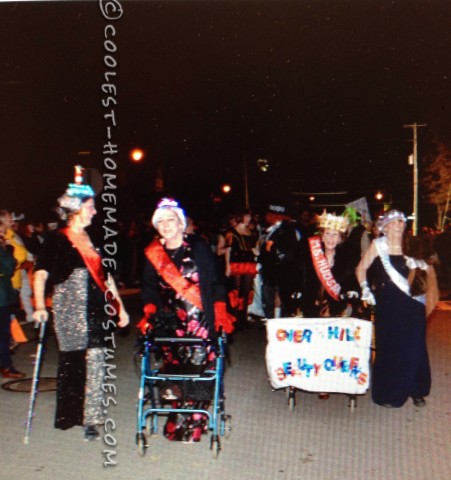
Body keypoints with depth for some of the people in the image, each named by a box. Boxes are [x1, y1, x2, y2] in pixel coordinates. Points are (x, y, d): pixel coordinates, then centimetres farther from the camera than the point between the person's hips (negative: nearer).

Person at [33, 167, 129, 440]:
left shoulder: (92, 240, 14)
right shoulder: (57, 240, -2)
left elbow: (105, 276, 20)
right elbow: (41, 273, -12)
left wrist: (119, 306, 18)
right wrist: (40, 306, -27)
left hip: (97, 311, 4)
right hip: (70, 312, -4)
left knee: (95, 363, -2)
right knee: (71, 363, 4)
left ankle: (91, 418, 5)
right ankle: (69, 415, 21)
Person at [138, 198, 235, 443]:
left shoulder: (198, 247, -1)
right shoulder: (153, 253, 7)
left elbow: (216, 282, 0)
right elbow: (150, 287, 12)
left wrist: (220, 312, -7)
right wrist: (149, 313, -2)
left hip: (201, 321, -3)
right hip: (170, 322, 3)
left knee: (199, 369, -6)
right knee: (172, 367, 1)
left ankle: (192, 422, 6)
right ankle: (177, 417, 18)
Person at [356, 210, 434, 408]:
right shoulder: (378, 245, -2)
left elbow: (430, 271, 12)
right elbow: (361, 269, 6)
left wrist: (420, 264, -9)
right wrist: (365, 289, -5)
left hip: (411, 304, 2)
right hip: (388, 304, -2)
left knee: (413, 347, 6)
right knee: (389, 348, 5)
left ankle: (416, 391, 23)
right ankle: (388, 393, 20)